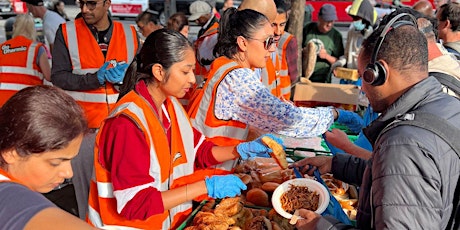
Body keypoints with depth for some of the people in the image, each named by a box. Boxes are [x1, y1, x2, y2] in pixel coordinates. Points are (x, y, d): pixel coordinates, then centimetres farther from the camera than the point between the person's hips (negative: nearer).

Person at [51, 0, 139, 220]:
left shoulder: (129, 33, 6)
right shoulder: (66, 32, 1)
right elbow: (58, 77, -4)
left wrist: (125, 77, -13)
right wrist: (95, 79, -16)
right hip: (84, 127, -1)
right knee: (87, 189, 5)